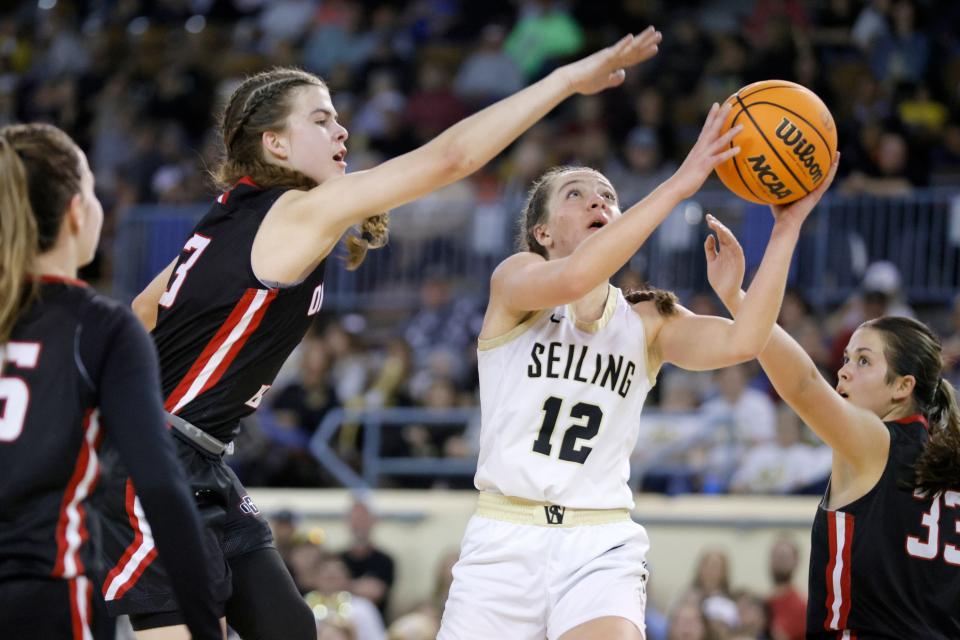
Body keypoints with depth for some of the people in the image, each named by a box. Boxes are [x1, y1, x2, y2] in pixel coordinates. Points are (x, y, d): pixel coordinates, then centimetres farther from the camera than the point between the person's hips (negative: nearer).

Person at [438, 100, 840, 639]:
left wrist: (788, 225, -16)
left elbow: (742, 341, -11)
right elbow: (571, 278, -22)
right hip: (506, 538, -1)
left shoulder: (646, 322, 8)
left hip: (601, 547, 1)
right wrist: (678, 185, -24)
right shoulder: (514, 281, 1)